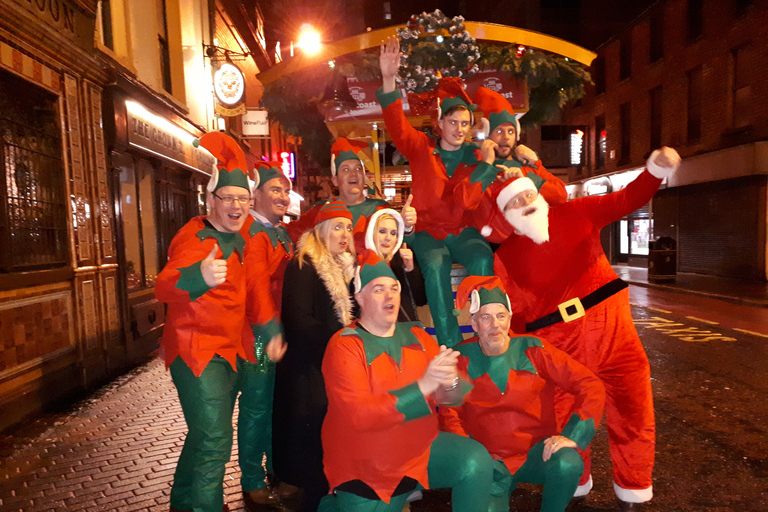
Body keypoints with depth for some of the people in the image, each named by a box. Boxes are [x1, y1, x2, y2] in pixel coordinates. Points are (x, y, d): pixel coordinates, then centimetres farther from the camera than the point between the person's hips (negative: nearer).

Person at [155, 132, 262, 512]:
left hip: (230, 352, 8)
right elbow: (163, 288, -33)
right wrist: (199, 277, -54)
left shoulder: (238, 237, 4)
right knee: (215, 440, -12)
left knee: (207, 435, 21)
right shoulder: (195, 237, -17)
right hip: (197, 351, -8)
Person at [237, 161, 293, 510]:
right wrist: (270, 331, -35)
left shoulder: (282, 233, 16)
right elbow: (256, 283, -28)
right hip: (258, 336, -9)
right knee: (257, 408, 3)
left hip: (281, 331, 9)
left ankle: (276, 468, 37)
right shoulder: (251, 232, -15)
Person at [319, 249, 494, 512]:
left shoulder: (416, 336, -1)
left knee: (475, 460, -19)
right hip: (365, 473, -2)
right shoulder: (344, 346, -15)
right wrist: (423, 386, -34)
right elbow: (359, 414, -26)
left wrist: (450, 380, -28)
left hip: (422, 450, 3)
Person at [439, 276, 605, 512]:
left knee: (567, 465, -30)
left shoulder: (532, 349, -6)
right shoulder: (462, 358, -5)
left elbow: (591, 386, -6)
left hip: (538, 452, 0)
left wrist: (572, 435, -15)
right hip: (491, 460, 1)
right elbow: (449, 414, 4)